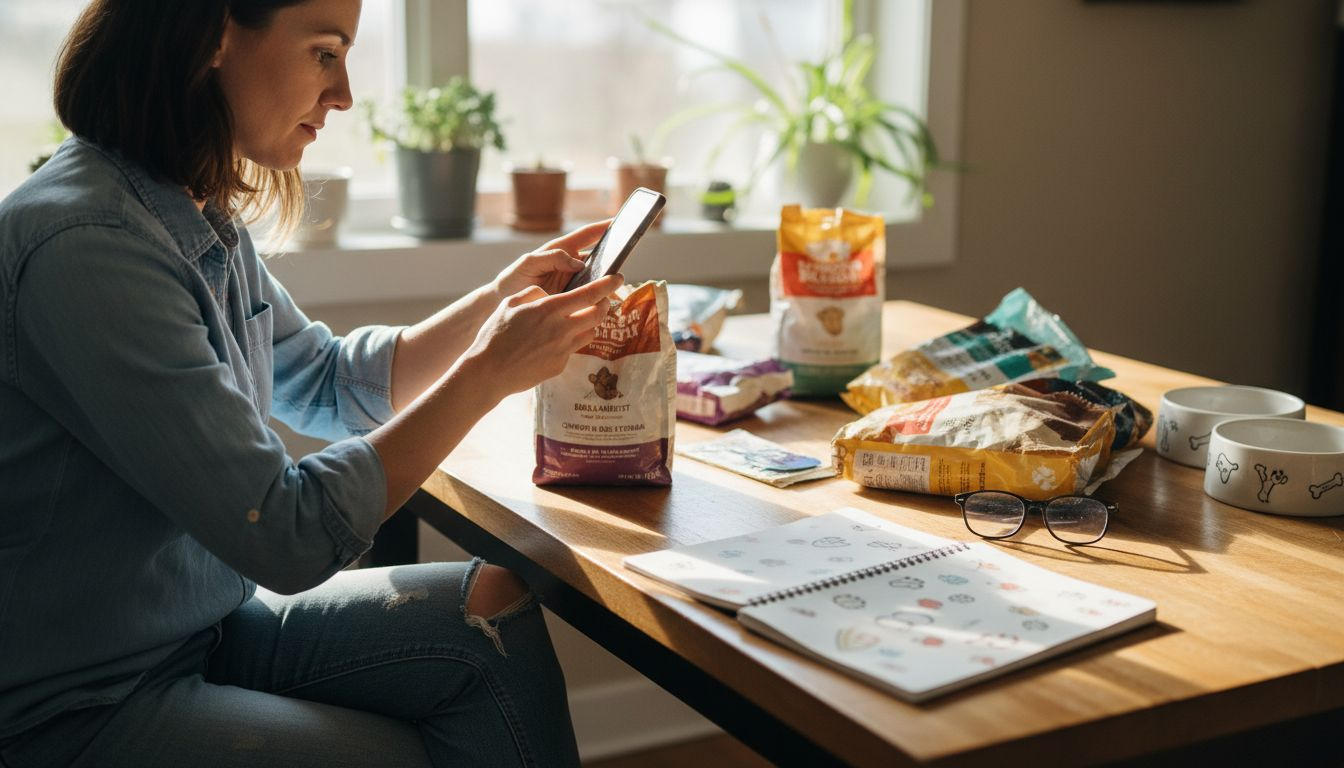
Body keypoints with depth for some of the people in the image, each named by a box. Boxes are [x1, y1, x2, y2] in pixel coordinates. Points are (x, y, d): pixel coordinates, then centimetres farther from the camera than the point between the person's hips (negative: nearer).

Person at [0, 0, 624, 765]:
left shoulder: (203, 221, 3)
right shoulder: (87, 244, -26)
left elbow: (329, 385, 16)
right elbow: (289, 535, -26)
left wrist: (501, 299, 3)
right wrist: (489, 372, -20)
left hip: (199, 627, 9)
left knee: (500, 613, 0)